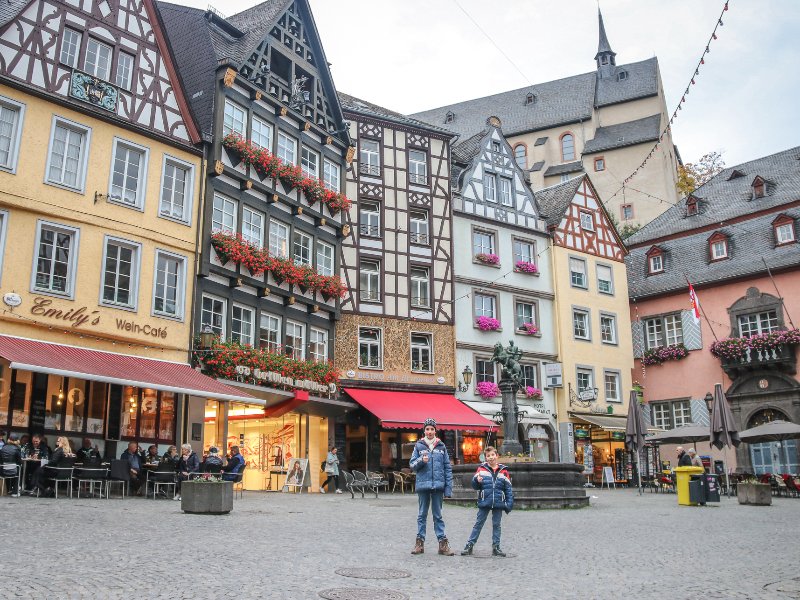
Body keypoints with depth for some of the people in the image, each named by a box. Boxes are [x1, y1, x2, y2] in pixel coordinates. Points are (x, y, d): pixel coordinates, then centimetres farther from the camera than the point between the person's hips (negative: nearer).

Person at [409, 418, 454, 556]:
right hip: (423, 485, 0)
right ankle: (420, 542, 14)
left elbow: (448, 468, 5)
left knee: (438, 515, 7)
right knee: (422, 515, 8)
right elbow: (412, 465, 4)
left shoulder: (441, 446, 6)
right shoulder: (419, 446, 4)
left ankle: (443, 543, 10)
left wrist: (448, 489, -1)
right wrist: (421, 461, -17)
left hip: (438, 486, 0)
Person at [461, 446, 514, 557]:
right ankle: (470, 545, 9)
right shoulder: (482, 469, 1)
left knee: (496, 525, 11)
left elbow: (508, 488, 5)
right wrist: (477, 480, -21)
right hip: (484, 502, -1)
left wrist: (509, 503, -1)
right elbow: (475, 486, 1)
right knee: (478, 524, 5)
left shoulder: (503, 471, 3)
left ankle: (496, 547, 18)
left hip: (498, 503, 1)